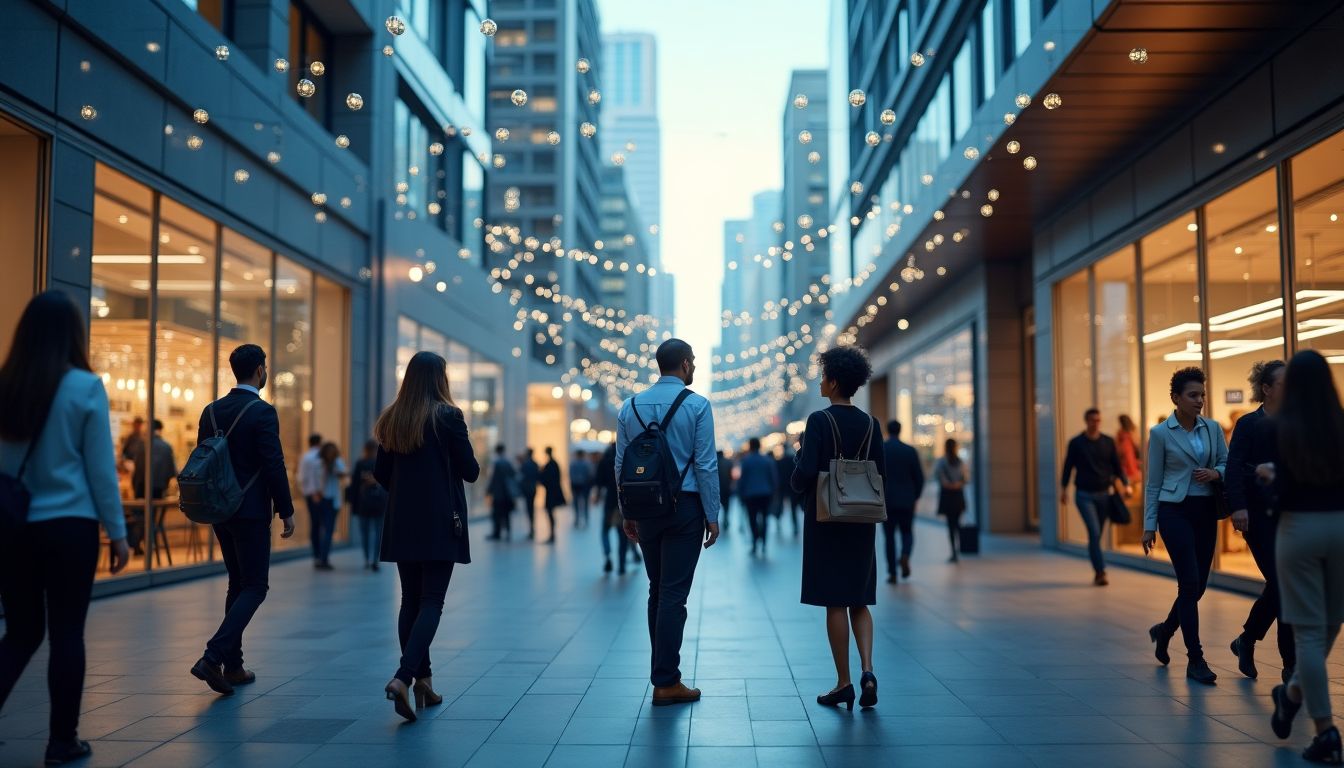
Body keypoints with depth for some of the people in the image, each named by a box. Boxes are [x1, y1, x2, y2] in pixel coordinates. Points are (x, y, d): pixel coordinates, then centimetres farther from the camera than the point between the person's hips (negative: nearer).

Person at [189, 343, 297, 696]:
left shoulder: (211, 411, 8)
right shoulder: (262, 412, -13)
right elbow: (274, 465, -16)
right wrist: (286, 511, -9)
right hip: (251, 512, -7)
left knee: (238, 584, 16)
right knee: (255, 587, -1)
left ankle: (233, 666, 18)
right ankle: (213, 657, -15)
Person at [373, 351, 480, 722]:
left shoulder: (391, 419, 5)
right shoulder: (449, 416, -9)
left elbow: (381, 473, 9)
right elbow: (471, 471, -6)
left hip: (402, 524, 5)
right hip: (440, 523, -5)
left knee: (411, 600, 13)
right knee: (431, 601, -3)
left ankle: (422, 678, 18)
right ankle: (404, 677, -19)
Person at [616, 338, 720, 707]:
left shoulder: (630, 406, 7)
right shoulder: (697, 405, -7)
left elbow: (621, 466, 8)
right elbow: (706, 465, -10)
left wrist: (628, 513, 15)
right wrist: (712, 516, -4)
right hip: (685, 506, -5)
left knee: (657, 591, 15)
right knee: (674, 594, -1)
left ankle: (664, 671, 21)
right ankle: (666, 682, 2)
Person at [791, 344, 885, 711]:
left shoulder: (819, 420, -11)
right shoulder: (871, 424, 4)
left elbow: (806, 472, -17)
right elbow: (881, 477, 5)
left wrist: (798, 486, 5)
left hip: (826, 519, -4)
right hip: (861, 521, 5)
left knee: (835, 603, 3)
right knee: (859, 602, 13)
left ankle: (844, 682, 7)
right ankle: (867, 671, -3)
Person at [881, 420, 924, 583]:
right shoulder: (910, 450, -2)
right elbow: (919, 477, -1)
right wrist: (916, 496, 11)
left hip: (886, 501, 0)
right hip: (907, 501, 0)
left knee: (889, 536, 7)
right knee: (907, 532, 14)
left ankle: (892, 573, 4)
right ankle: (905, 556, -15)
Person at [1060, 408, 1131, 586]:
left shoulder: (1108, 442, 5)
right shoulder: (1076, 443, -1)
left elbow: (1117, 466, 9)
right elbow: (1068, 467, 4)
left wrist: (1125, 485, -1)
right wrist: (1063, 489, 3)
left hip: (1104, 494, 3)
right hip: (1084, 495, -3)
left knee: (1098, 535, 8)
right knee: (1094, 532, -14)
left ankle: (1097, 572, 19)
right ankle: (1100, 571, -14)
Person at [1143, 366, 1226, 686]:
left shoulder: (1213, 428, 7)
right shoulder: (1160, 433, -4)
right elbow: (1153, 482, -2)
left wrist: (1215, 473, -14)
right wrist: (1149, 525, -3)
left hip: (1206, 512, 5)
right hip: (1175, 511, -5)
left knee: (1198, 584, 8)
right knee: (1190, 582, -10)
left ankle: (1164, 631, 34)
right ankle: (1195, 660, -3)